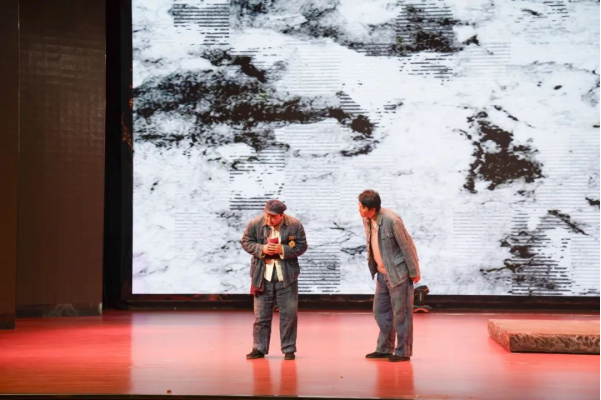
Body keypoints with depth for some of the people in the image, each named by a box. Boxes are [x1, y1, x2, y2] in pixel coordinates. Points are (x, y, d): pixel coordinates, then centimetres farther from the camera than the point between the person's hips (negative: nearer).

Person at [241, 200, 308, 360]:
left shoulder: (295, 225, -8)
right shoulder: (255, 224, -6)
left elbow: (301, 246, -5)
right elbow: (246, 242, 2)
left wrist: (282, 249, -20)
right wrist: (261, 249, -16)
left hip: (286, 276, -1)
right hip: (263, 276, 1)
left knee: (289, 313, 3)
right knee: (261, 314, 5)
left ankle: (289, 349, 14)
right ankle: (259, 348, 16)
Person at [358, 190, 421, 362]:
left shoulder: (391, 220, -24)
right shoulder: (366, 219, -2)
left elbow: (407, 246, -17)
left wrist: (414, 272, -12)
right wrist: (374, 266, 13)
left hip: (398, 273, -8)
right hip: (382, 274, 8)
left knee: (401, 313, 0)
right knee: (380, 312, 13)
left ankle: (403, 351, 10)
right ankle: (384, 348, 25)